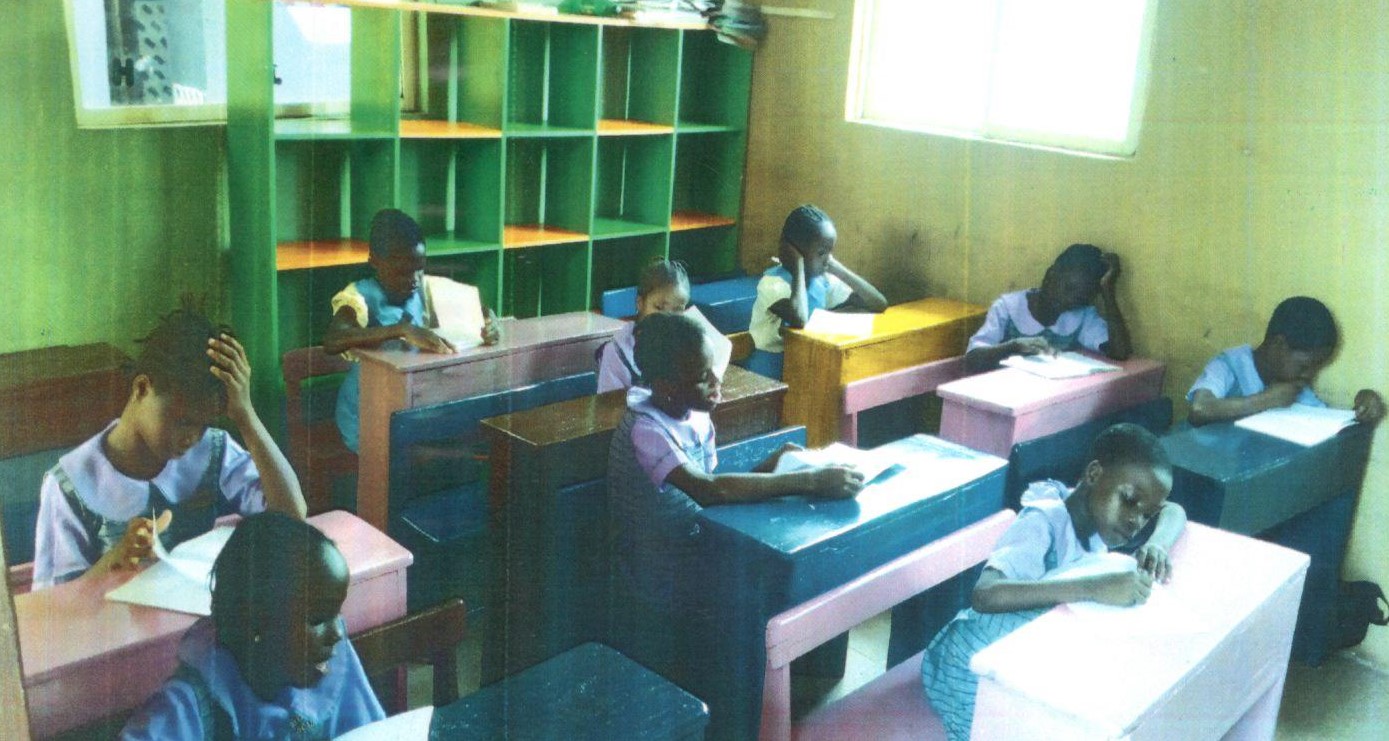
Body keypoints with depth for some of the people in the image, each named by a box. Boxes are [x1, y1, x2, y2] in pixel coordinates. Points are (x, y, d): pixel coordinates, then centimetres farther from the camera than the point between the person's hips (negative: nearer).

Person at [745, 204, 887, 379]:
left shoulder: (825, 281, 0)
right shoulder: (773, 283, -19)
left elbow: (879, 304, -2)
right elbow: (799, 320, -38)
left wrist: (837, 267, -7)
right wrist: (799, 266, -24)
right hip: (768, 376, -7)